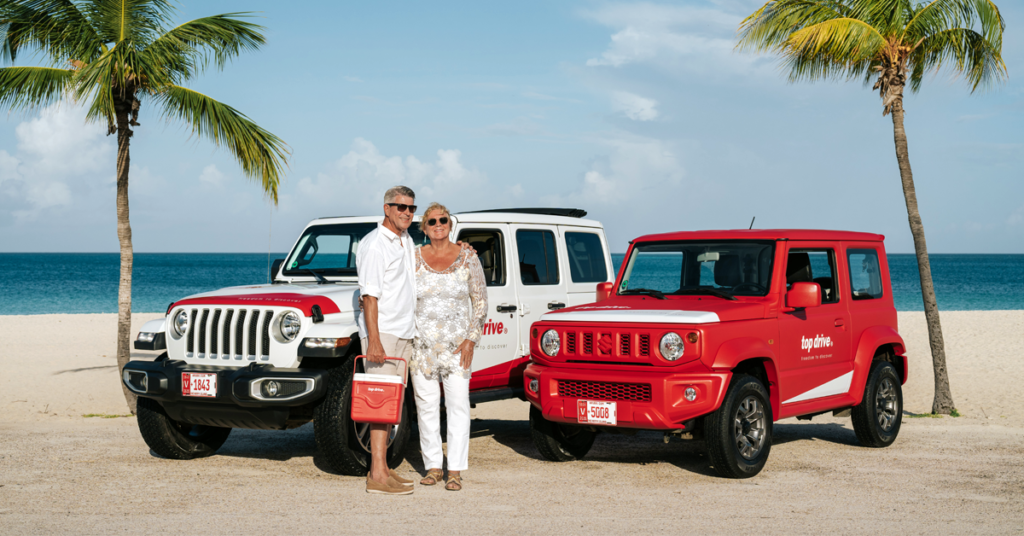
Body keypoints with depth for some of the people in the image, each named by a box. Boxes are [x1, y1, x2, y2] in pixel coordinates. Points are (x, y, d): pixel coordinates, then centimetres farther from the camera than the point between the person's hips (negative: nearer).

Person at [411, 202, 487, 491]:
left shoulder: (468, 257, 0)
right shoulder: (414, 258, 4)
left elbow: (480, 302, 2)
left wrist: (471, 339, -6)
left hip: (456, 344, -1)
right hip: (422, 343, 1)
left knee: (458, 404, -3)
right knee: (426, 405, 4)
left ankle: (455, 470, 2)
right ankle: (433, 466, 14)